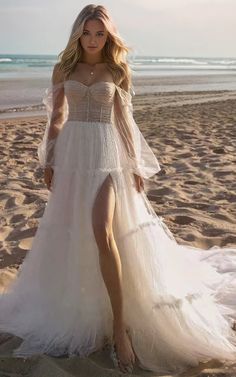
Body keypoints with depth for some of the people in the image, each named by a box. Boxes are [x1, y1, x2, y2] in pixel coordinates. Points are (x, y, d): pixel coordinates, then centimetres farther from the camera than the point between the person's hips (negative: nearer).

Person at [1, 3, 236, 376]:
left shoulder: (118, 72, 5)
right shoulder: (64, 69, 8)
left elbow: (125, 120, 5)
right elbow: (55, 118, 9)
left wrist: (136, 166, 1)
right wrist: (48, 161, 5)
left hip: (107, 154, -3)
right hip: (72, 153, 3)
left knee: (102, 233, -19)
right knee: (68, 231, 10)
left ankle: (120, 325, -11)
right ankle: (72, 301, 33)